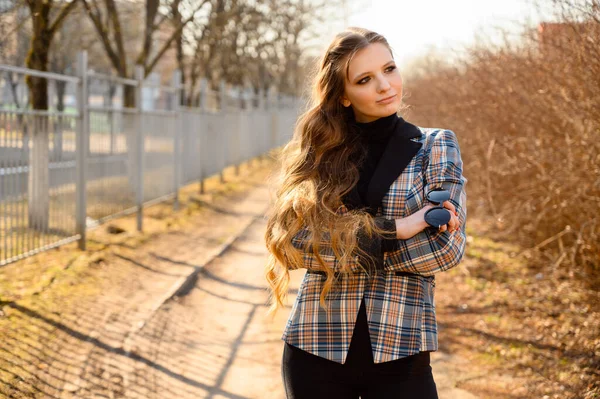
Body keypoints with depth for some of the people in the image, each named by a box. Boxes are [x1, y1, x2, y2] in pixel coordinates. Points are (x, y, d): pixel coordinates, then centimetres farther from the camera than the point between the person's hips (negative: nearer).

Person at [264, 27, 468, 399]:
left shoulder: (435, 145, 1)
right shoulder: (316, 151, 3)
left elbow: (446, 246, -10)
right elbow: (291, 240, -9)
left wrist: (341, 245, -8)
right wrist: (391, 229, -15)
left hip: (401, 351, -1)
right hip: (316, 347, 1)